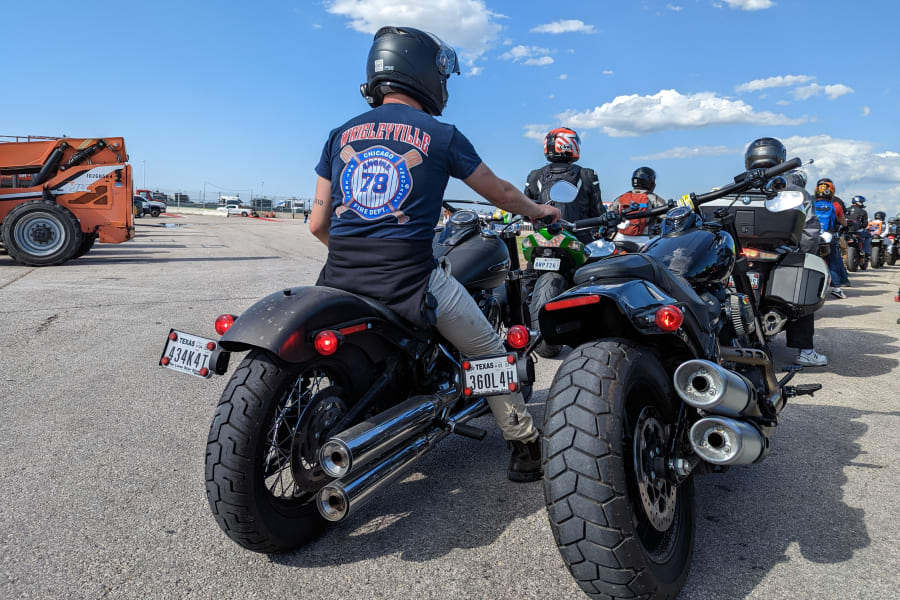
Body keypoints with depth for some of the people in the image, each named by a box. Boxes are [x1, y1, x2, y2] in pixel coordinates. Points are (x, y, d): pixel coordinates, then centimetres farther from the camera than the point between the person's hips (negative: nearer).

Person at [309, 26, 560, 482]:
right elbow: (499, 193, 15)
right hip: (409, 280, -4)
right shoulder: (441, 136, 2)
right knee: (488, 351, 18)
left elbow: (317, 224, 12)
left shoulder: (340, 135, 11)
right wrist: (539, 211, 36)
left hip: (339, 279, 4)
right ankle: (524, 445, 30)